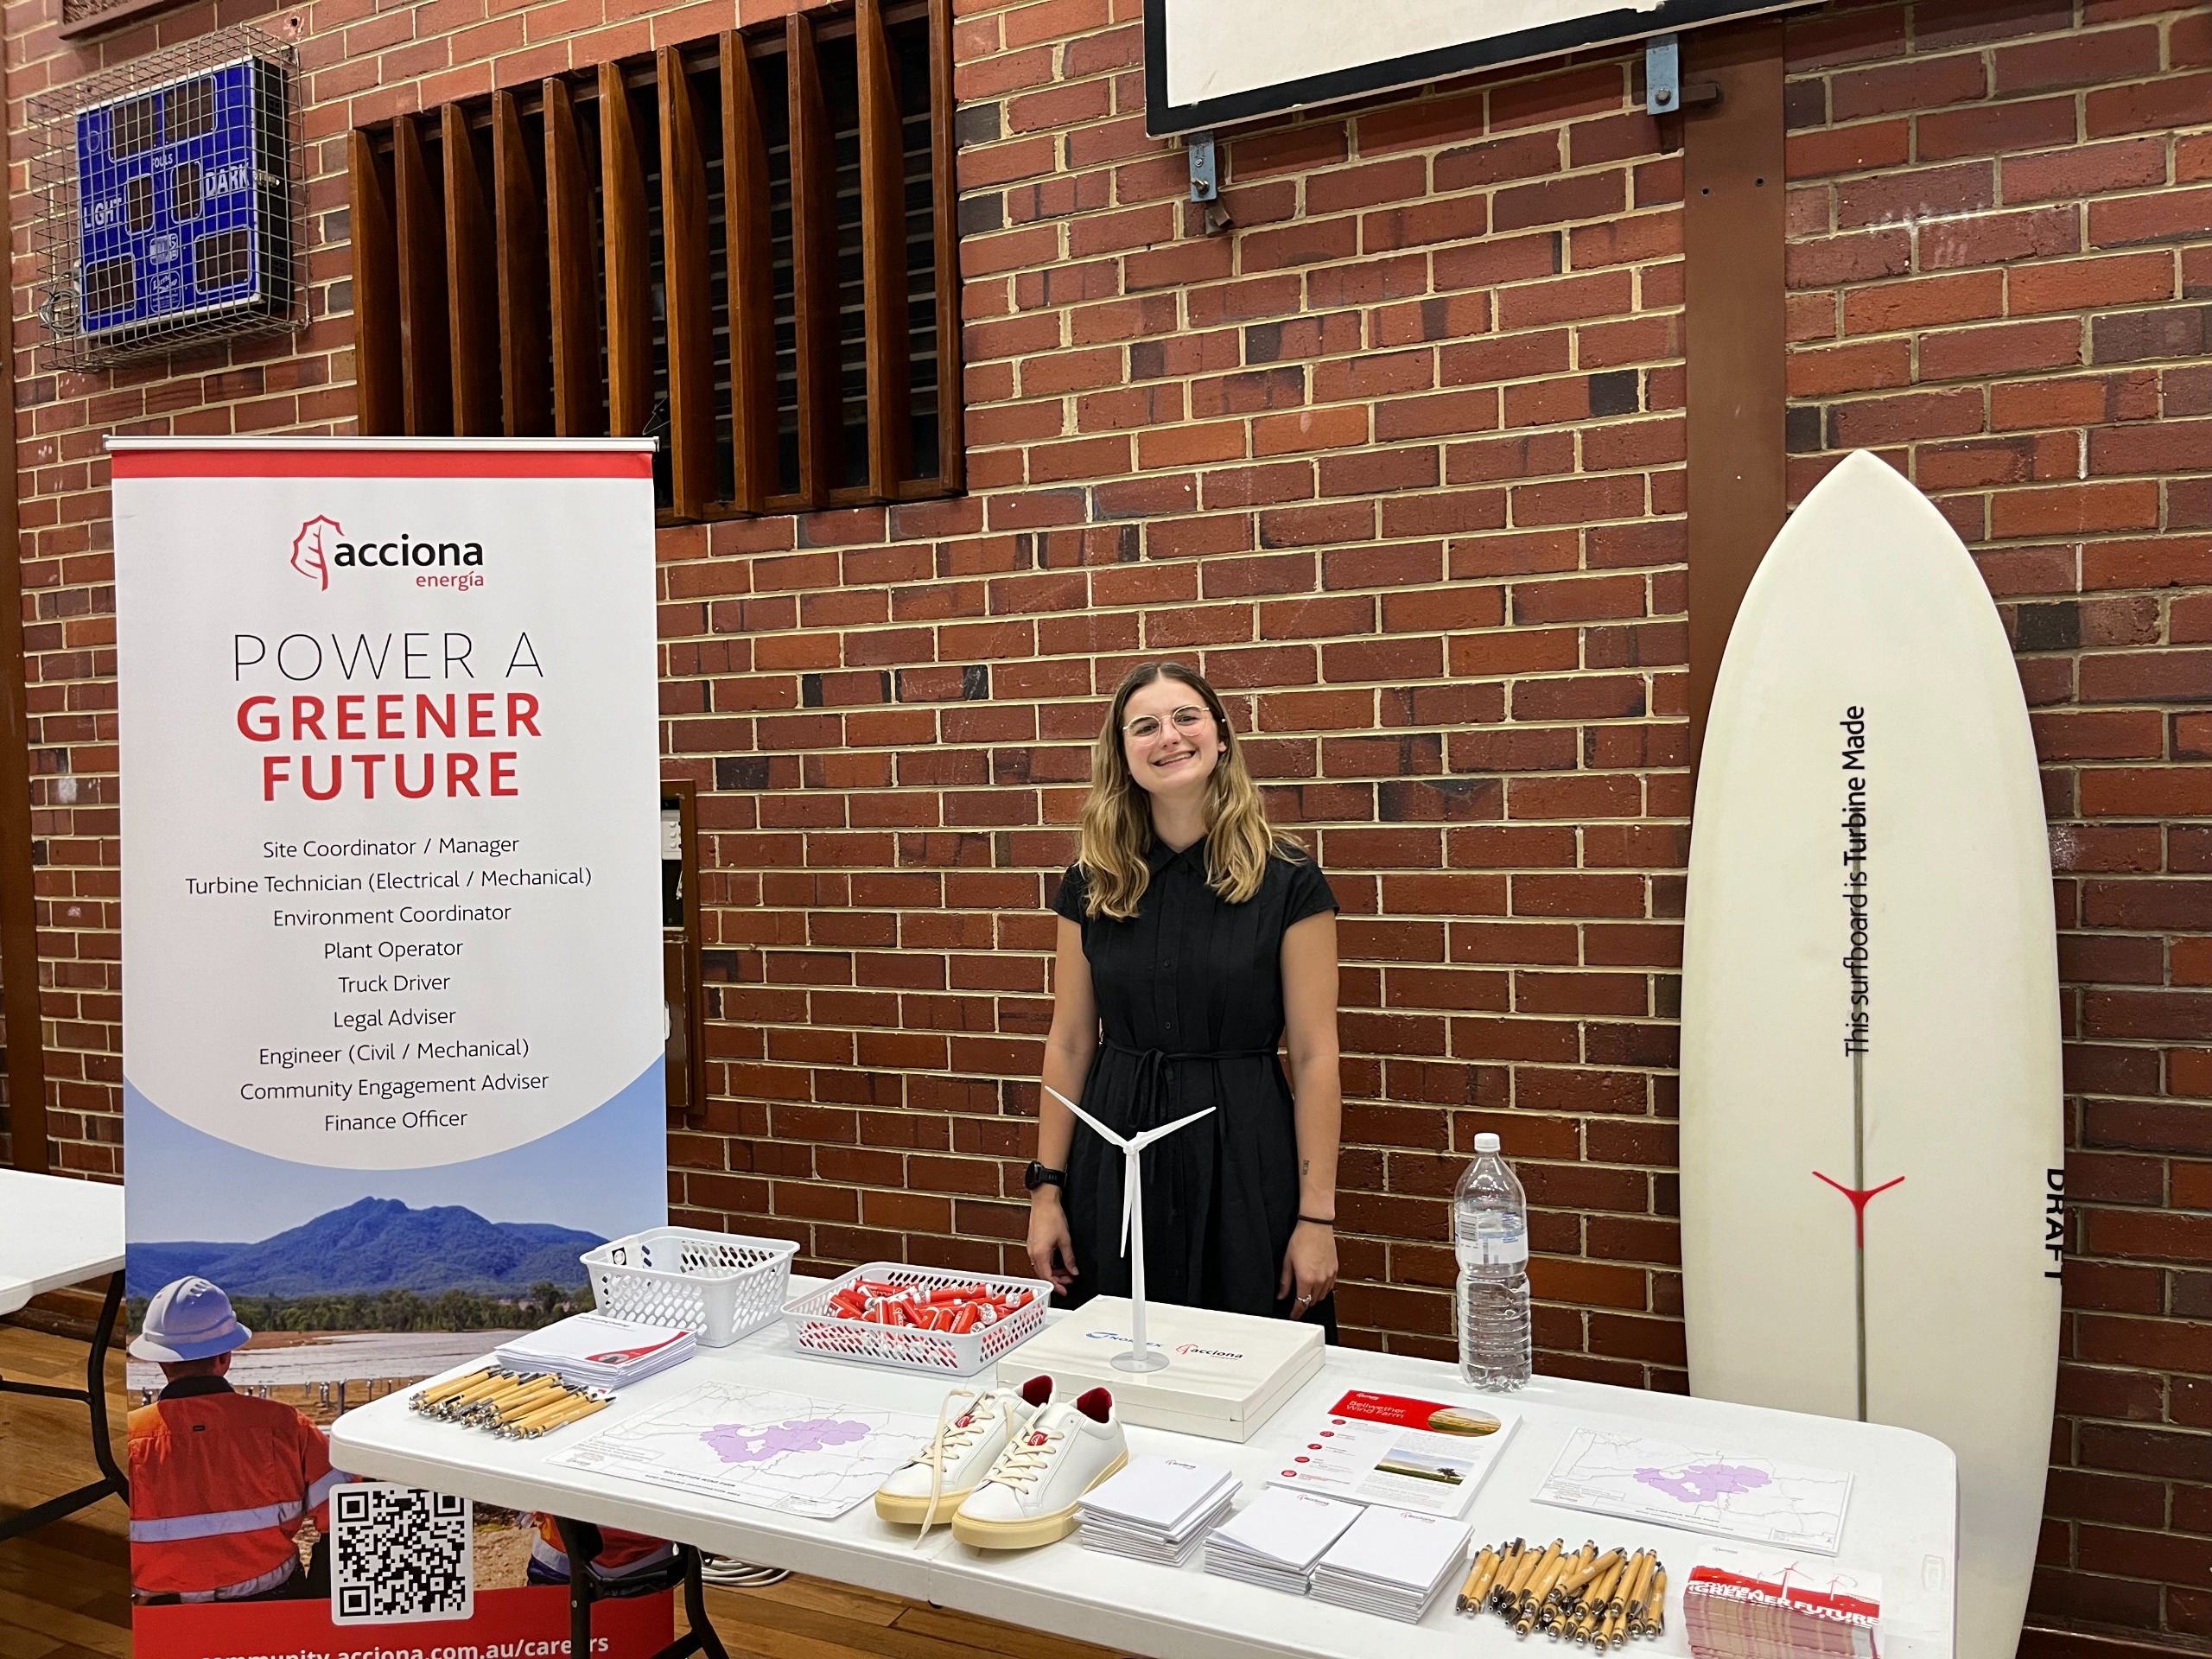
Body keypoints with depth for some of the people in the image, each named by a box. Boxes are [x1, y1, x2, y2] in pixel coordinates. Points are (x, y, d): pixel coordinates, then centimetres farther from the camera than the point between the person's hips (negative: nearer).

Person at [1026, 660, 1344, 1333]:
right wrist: (1047, 1188, 3)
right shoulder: (1091, 885, 2)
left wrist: (1317, 1216, -9)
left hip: (1243, 1160, -2)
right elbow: (1069, 1044, 6)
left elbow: (1314, 1057, -7)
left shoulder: (1288, 882, -7)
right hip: (1115, 1164, 3)